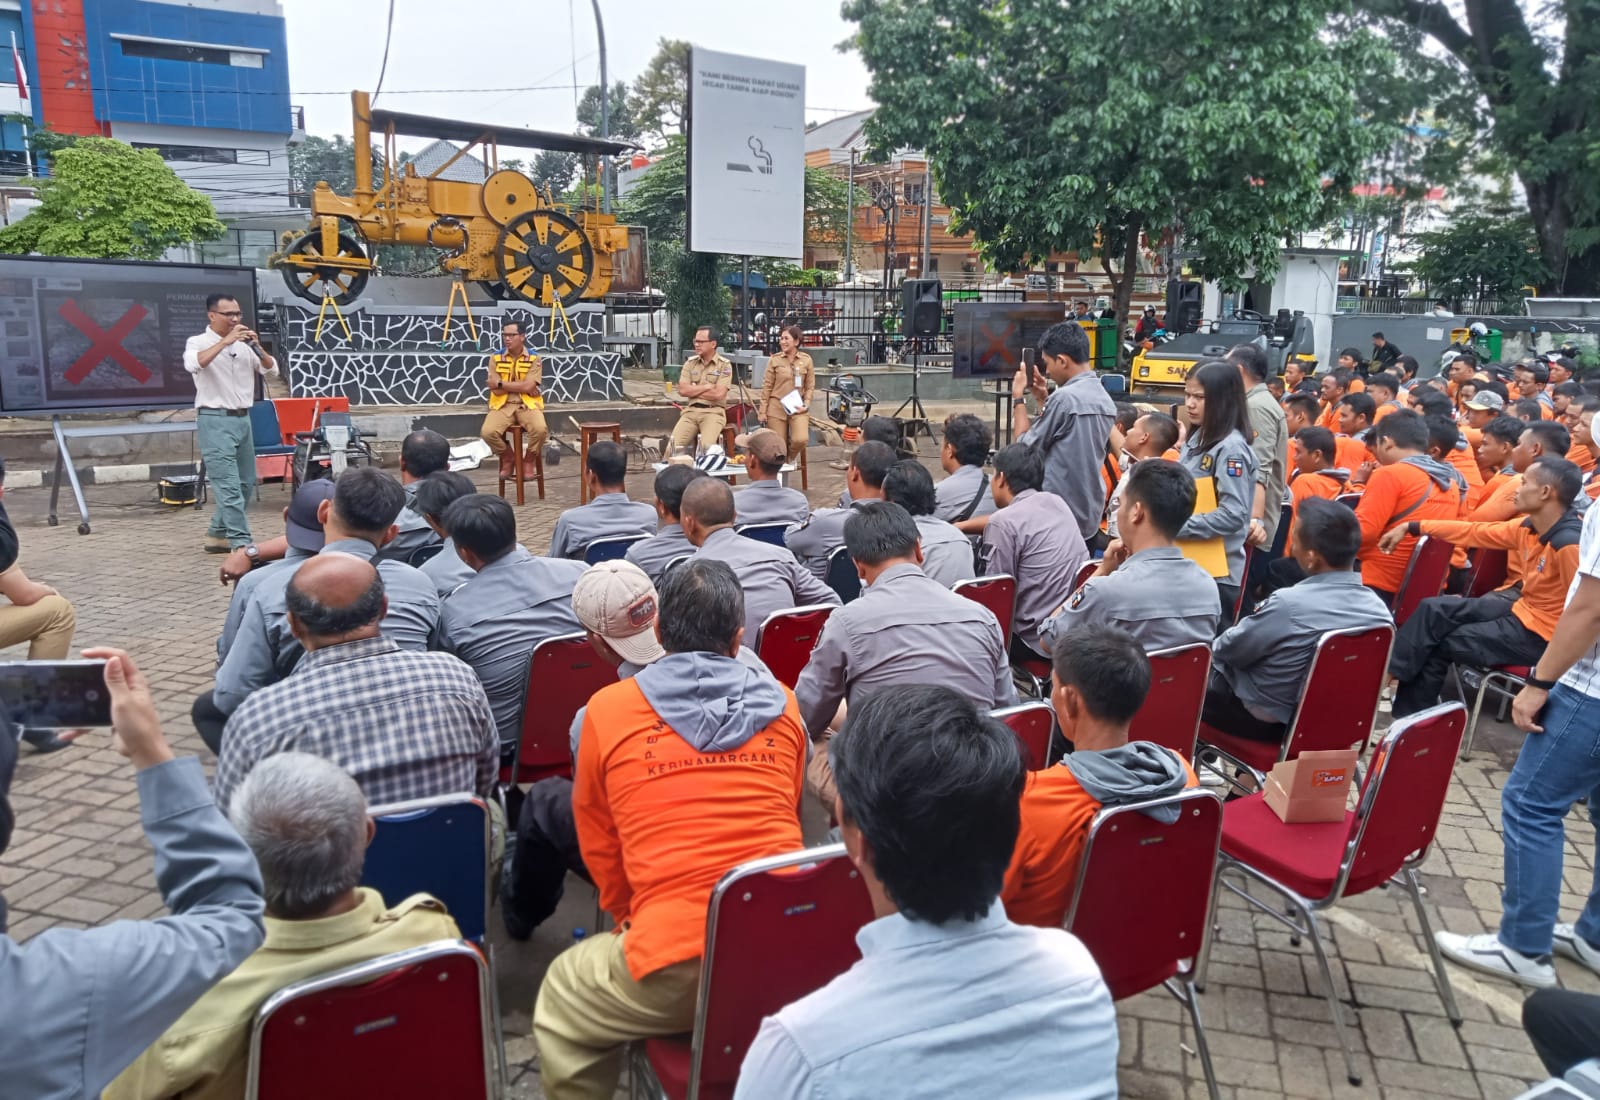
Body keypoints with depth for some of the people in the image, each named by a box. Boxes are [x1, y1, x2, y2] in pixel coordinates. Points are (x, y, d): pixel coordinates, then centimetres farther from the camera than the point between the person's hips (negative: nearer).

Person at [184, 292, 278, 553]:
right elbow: (193, 364, -25)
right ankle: (241, 543, -10)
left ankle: (217, 534, 25)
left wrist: (257, 347, -10)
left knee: (245, 483, 13)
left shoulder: (244, 345, 10)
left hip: (243, 419, 7)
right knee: (229, 486, -10)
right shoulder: (198, 342, -4)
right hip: (215, 420, -7)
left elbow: (271, 370, 7)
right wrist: (225, 341, -27)